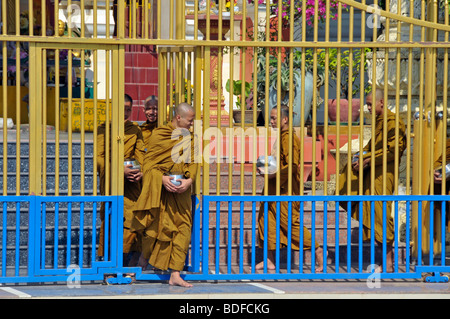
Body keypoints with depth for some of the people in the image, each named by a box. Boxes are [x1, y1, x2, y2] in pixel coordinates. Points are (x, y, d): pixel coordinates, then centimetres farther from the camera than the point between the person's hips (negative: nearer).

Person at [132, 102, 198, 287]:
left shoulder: (190, 138, 14)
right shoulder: (159, 134, -1)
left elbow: (192, 163, 10)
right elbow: (148, 162, -4)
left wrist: (189, 180, -10)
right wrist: (162, 178, -20)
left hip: (181, 189, 4)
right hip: (159, 188, -4)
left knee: (183, 227, -6)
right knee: (155, 227, 0)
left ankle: (175, 275, -7)